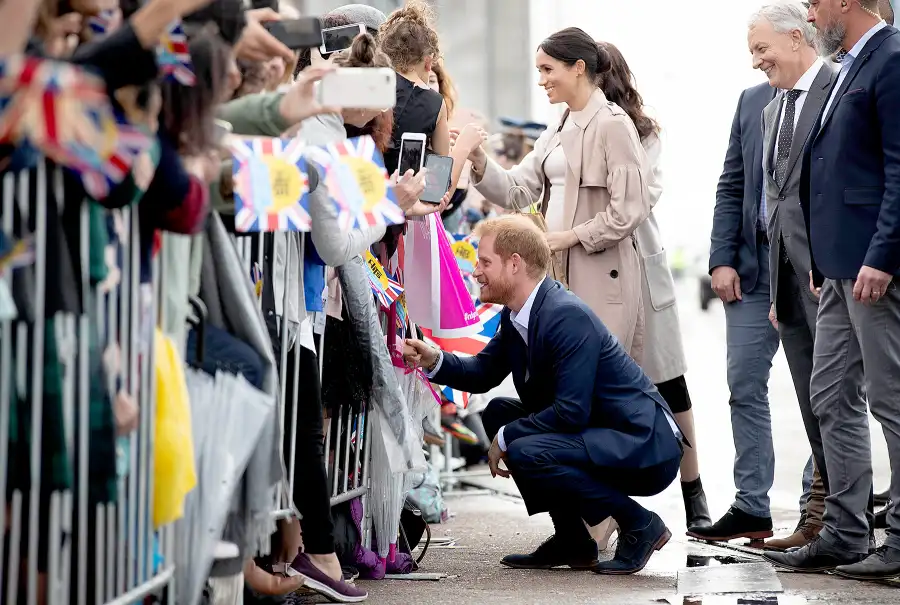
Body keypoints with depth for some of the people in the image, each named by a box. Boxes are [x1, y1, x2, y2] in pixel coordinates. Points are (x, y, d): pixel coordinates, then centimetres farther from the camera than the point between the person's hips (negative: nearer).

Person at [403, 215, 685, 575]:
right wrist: (435, 361, -3)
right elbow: (483, 373, 15)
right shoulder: (517, 316, 6)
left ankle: (638, 523, -9)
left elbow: (571, 411, -26)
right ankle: (572, 541, 12)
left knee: (525, 451, -26)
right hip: (603, 436, 10)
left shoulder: (568, 317, -23)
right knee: (497, 414, 11)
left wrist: (506, 438, -14)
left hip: (647, 447, -10)